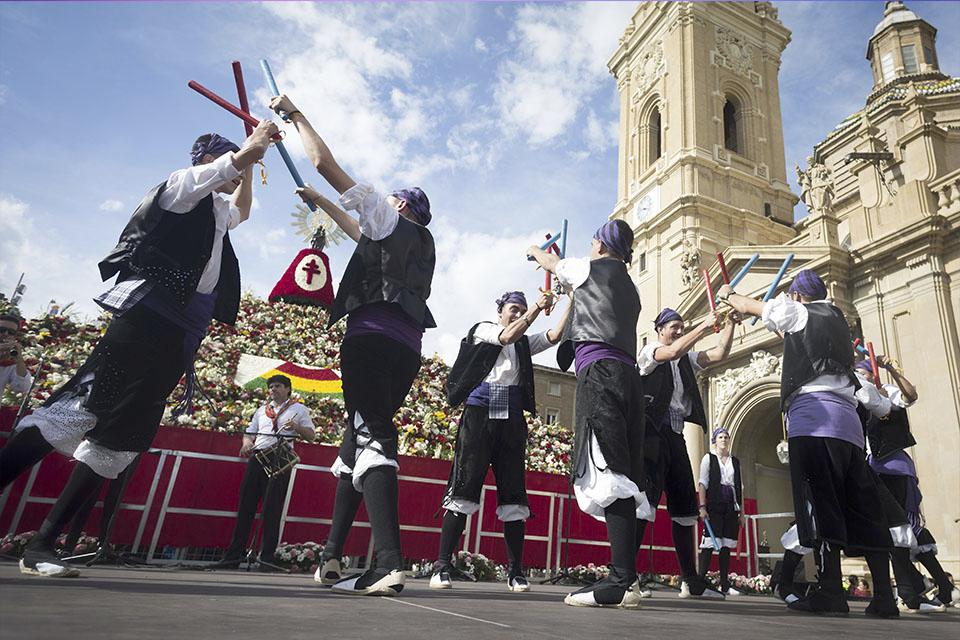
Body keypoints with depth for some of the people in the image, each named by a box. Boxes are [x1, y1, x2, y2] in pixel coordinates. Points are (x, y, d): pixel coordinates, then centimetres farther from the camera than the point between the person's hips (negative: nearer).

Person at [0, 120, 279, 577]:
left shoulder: (214, 210, 28)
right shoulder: (184, 185, 5)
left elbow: (242, 211, 48)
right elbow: (241, 156, -7)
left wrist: (248, 168, 38)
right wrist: (258, 139, 11)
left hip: (176, 334, 8)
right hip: (146, 316, -8)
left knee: (123, 435, 1)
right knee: (81, 406, -18)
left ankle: (41, 546, 4)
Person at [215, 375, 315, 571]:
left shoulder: (298, 409, 12)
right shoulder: (261, 411, 26)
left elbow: (311, 436, 6)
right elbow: (249, 433, 25)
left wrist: (297, 427, -12)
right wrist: (246, 444, 3)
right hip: (257, 457, 4)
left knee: (272, 508, -8)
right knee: (245, 505, 0)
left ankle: (267, 558, -5)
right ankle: (233, 556, 6)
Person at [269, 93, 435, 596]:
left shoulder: (390, 218, 10)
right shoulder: (423, 245, 31)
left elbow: (326, 164, 7)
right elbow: (361, 234, 46)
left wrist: (294, 113, 21)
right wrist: (320, 204, 55)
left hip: (372, 336, -8)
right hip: (408, 351, 8)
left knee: (372, 436, -16)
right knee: (360, 438, 12)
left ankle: (389, 564, -25)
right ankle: (332, 555, 16)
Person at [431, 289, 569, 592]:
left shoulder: (525, 343, 23)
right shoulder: (482, 330, 10)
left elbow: (555, 335, 9)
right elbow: (507, 336, -9)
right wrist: (537, 307, -7)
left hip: (511, 419, 4)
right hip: (480, 414, -4)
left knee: (513, 494, 2)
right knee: (464, 487, -9)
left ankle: (515, 572, 7)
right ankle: (442, 566, -5)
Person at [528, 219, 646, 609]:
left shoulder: (592, 268, 9)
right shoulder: (628, 286, 27)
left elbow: (551, 264, 27)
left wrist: (535, 251, 51)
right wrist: (565, 282, 61)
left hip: (600, 372, -8)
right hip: (627, 376, 8)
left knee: (606, 472, -17)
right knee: (623, 476, 3)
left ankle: (621, 581, -22)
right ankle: (625, 579, 2)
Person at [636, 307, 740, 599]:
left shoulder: (687, 359, 24)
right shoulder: (649, 350, 5)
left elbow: (719, 354, 14)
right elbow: (672, 351, -16)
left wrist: (730, 324, 6)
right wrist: (705, 326, -10)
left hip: (675, 433, 8)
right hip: (652, 429, -8)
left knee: (684, 504, 8)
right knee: (647, 494, -20)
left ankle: (690, 580, 15)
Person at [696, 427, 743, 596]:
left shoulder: (735, 461, 17)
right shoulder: (709, 458, 5)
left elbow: (740, 487, 16)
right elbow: (702, 483, -2)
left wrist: (741, 510, 10)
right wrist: (702, 506, -11)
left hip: (731, 507, 4)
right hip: (714, 505, -4)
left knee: (726, 545, 5)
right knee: (710, 543, -10)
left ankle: (724, 585, 8)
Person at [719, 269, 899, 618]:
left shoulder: (798, 312, 9)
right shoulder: (836, 318, 27)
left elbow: (749, 306, 20)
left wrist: (727, 294, 39)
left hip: (813, 415, -7)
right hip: (848, 419, 7)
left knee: (819, 502, -13)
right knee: (862, 507, 4)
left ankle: (831, 592, -18)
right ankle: (883, 597, 3)